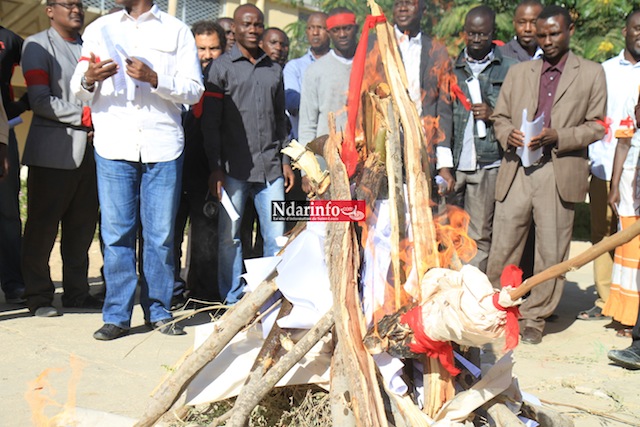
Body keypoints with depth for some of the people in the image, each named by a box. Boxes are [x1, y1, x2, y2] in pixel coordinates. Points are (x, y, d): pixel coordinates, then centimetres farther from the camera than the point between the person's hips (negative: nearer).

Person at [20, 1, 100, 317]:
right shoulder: (37, 45, 2)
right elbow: (40, 101, -8)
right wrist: (83, 115, -14)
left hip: (89, 150, 5)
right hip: (53, 152, -5)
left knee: (83, 226, 8)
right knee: (42, 227, 1)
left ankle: (77, 292, 18)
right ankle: (38, 296, 12)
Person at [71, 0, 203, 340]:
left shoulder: (177, 31, 10)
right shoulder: (99, 29, 15)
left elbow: (194, 90, 2)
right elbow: (78, 89, 11)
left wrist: (155, 79, -14)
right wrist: (88, 80, -12)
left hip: (163, 146, -1)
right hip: (113, 145, 1)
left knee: (161, 234, 3)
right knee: (116, 232, 1)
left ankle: (158, 311, 16)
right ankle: (117, 315, 11)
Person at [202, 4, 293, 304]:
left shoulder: (274, 70, 17)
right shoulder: (221, 67, 5)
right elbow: (210, 122, -1)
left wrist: (285, 161, 12)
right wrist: (215, 167, -8)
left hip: (270, 167, 3)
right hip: (234, 167, -3)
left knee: (276, 236, 1)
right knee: (229, 235, 2)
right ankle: (233, 301, 14)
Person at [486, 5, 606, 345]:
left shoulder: (591, 73, 8)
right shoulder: (518, 72, 15)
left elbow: (596, 126, 4)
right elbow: (499, 117, 17)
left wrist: (557, 136, -12)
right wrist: (508, 135, -5)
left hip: (560, 174, -1)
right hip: (516, 170, 2)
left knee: (551, 252, 4)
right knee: (502, 246, 3)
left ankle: (534, 317, 18)